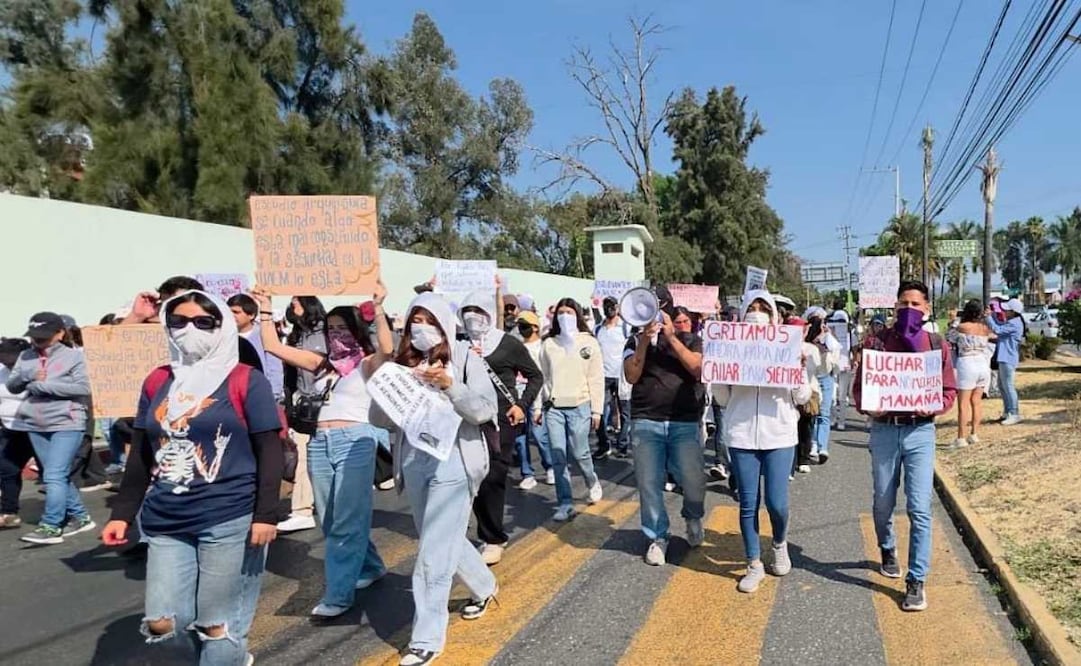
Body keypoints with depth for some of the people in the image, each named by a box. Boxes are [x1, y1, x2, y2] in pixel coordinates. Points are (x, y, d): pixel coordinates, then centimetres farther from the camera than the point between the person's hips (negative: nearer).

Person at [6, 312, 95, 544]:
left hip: (66, 423, -6)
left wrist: (42, 385, -15)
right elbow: (11, 386, 9)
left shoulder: (73, 355, -6)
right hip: (36, 425, 6)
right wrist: (28, 377, -12)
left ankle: (50, 527, -7)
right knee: (59, 476, 12)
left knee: (54, 476, -12)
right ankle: (80, 517, 23)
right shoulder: (26, 357, 9)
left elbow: (83, 387, -15)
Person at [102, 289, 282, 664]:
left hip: (229, 520, -5)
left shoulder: (245, 381, -5)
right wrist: (122, 514, 12)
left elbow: (269, 451, -7)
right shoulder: (157, 382, 10)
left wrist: (266, 514, -13)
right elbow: (141, 455, 16)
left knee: (215, 623, 3)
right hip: (166, 523, 6)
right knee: (162, 624, 9)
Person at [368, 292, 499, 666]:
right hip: (413, 462, 5)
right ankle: (484, 587, 46)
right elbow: (379, 417, 4)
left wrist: (449, 384, -22)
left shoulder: (464, 358, -3)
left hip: (452, 462, -5)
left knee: (434, 551, -4)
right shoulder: (402, 363, 7)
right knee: (443, 540, 20)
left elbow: (485, 411, -10)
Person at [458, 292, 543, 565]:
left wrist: (522, 405, -3)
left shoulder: (509, 343, 0)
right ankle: (492, 535, 24)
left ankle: (493, 539, 10)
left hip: (502, 418, -4)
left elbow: (535, 376, 7)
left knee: (492, 478, -6)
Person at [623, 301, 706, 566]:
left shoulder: (692, 340, 7)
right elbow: (631, 376, -3)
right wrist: (644, 341, -12)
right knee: (649, 483, 2)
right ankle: (658, 537, 21)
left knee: (693, 480, -7)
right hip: (646, 422, 1)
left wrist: (671, 337, -13)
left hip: (686, 422, -1)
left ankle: (693, 518, 25)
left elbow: (698, 369, -10)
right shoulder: (636, 341, 9)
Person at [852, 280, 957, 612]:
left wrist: (931, 407, -15)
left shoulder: (937, 346, 3)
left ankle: (916, 581, 6)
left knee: (919, 509, -5)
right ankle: (888, 550, 43)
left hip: (920, 432, -1)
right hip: (884, 429, 1)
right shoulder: (876, 343, 1)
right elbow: (859, 386, 2)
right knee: (883, 504, 15)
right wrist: (869, 408, -17)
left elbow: (949, 391, 5)